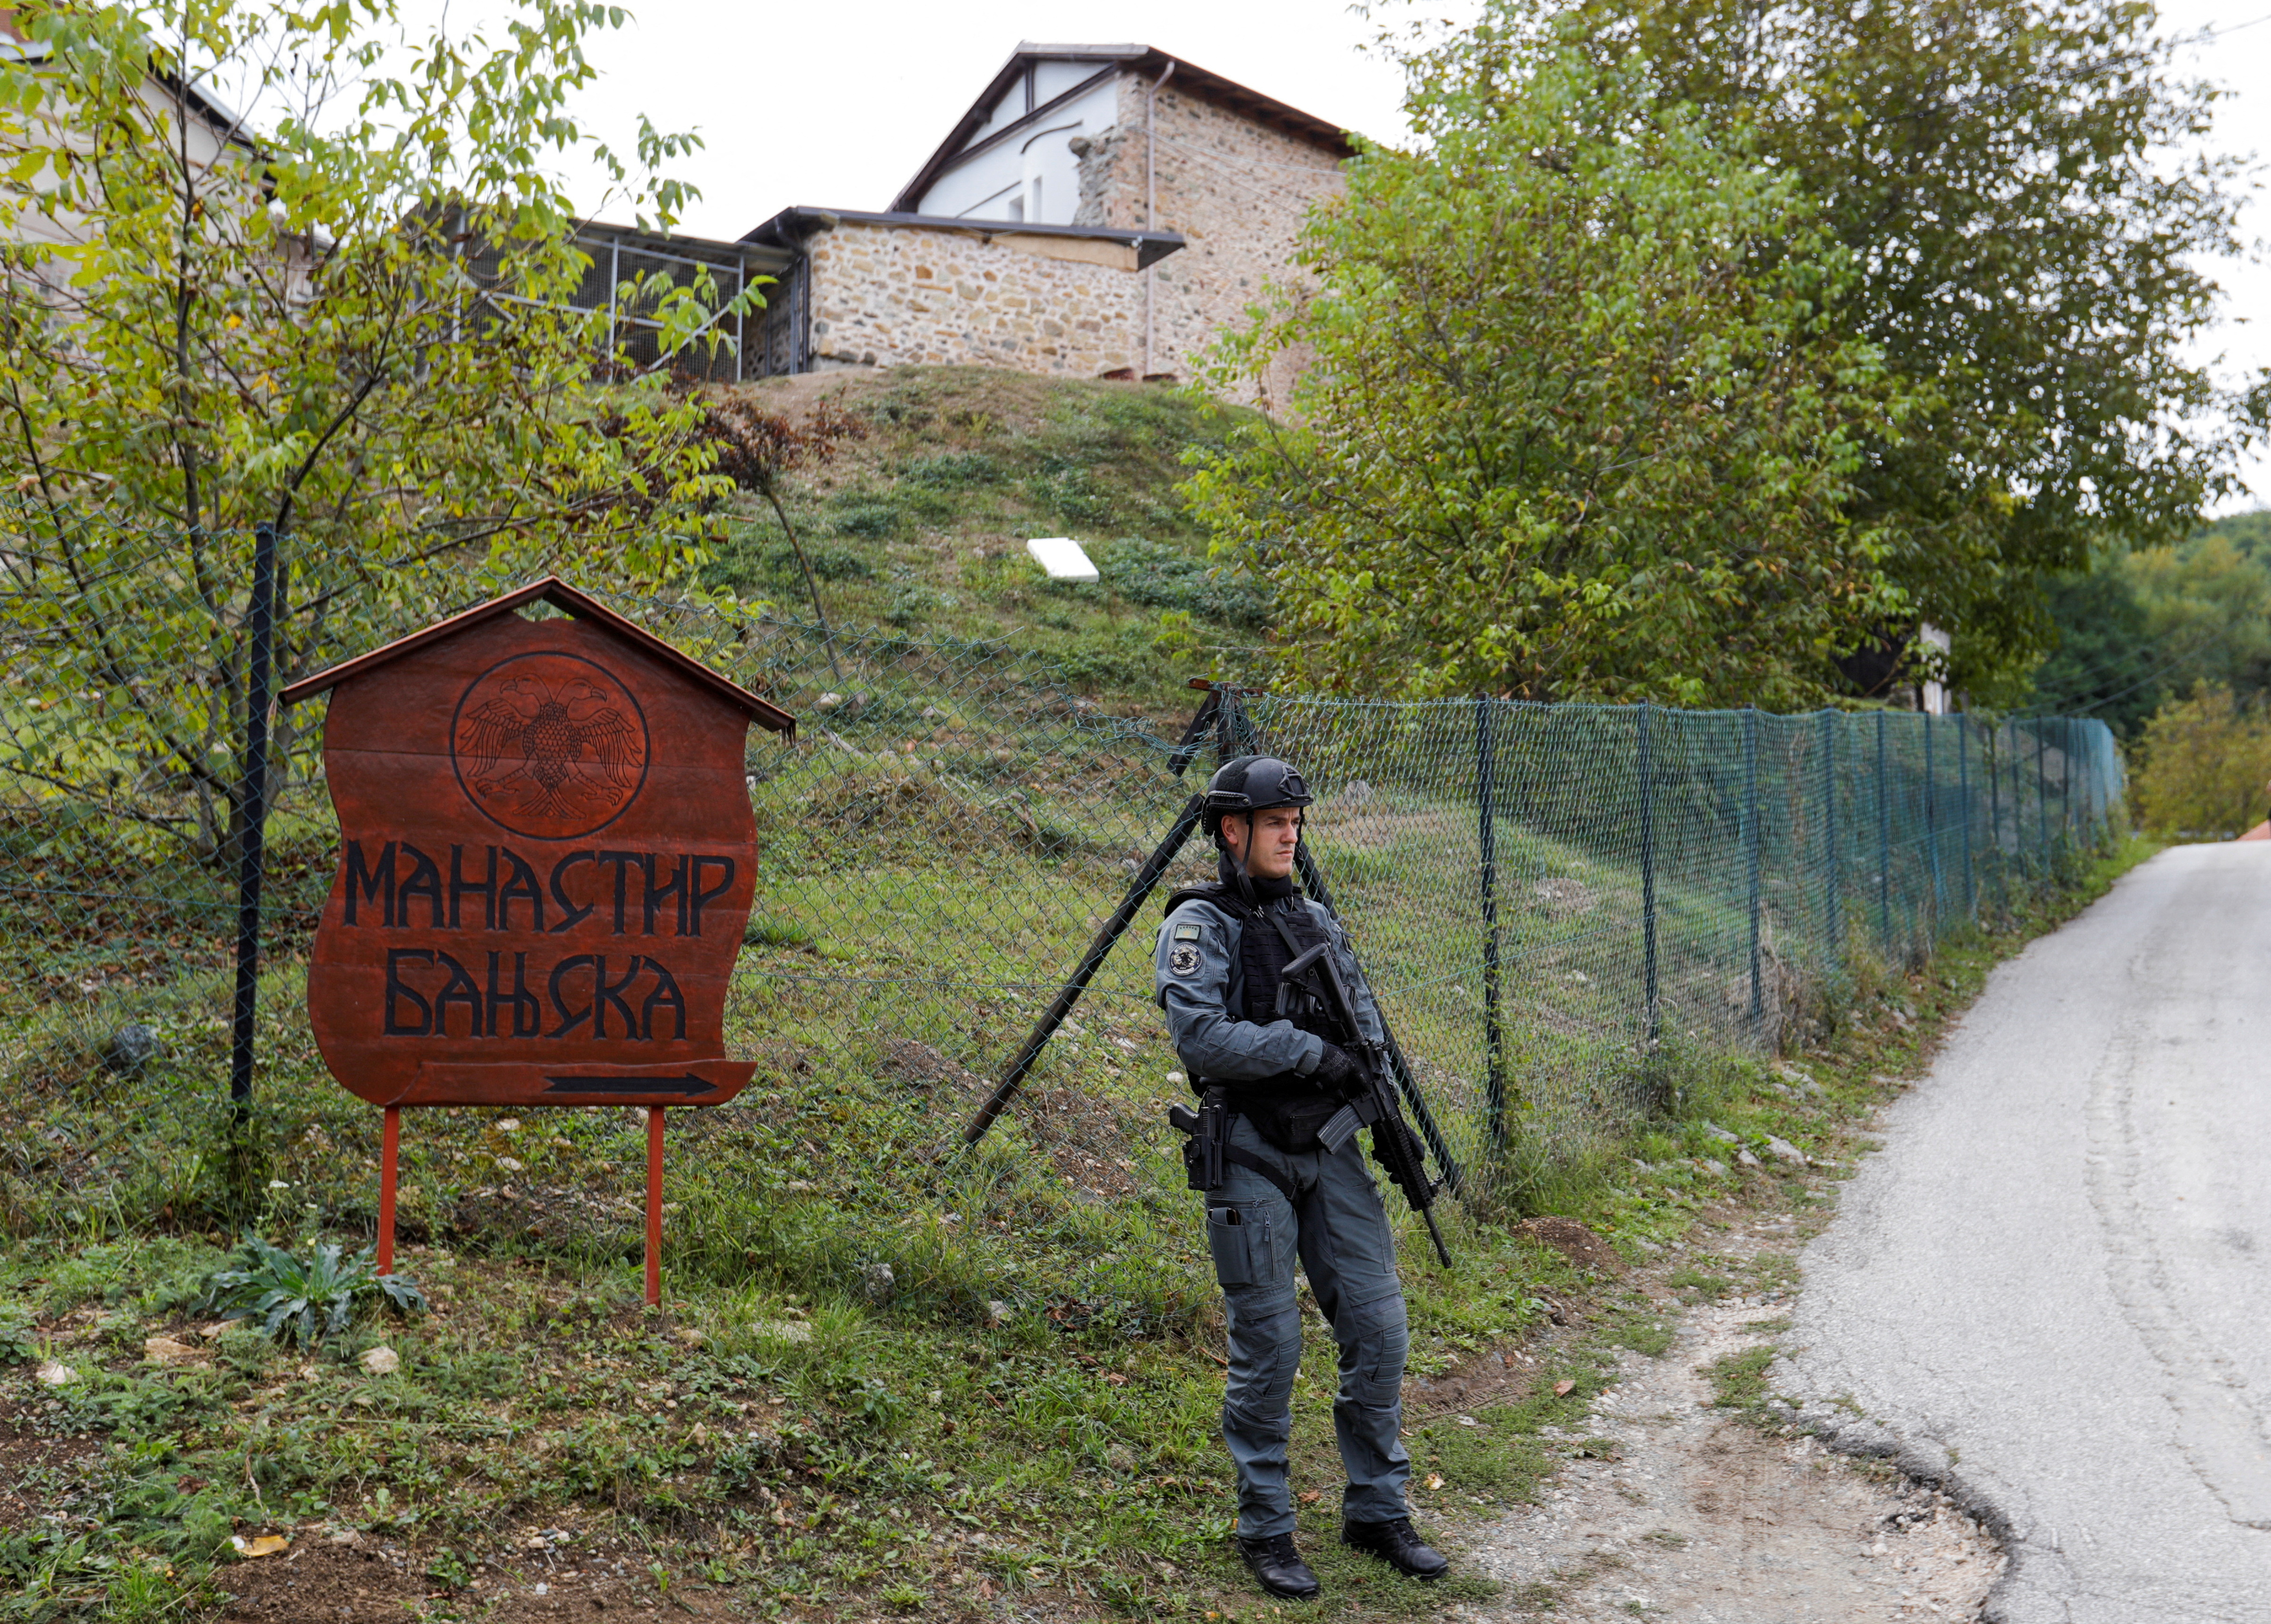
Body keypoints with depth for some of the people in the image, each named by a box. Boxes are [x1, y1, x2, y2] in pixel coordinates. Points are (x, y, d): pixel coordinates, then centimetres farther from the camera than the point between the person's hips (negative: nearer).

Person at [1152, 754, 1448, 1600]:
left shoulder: (1316, 920, 13)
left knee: (1377, 1328, 6)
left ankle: (1377, 1512, 22)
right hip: (1249, 1157, -6)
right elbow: (1200, 1033, -20)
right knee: (1268, 1347, 0)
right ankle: (1265, 1531, 16)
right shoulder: (1199, 925, -7)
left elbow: (1363, 1010, 18)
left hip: (1330, 1148, 6)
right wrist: (1309, 1050, -19)